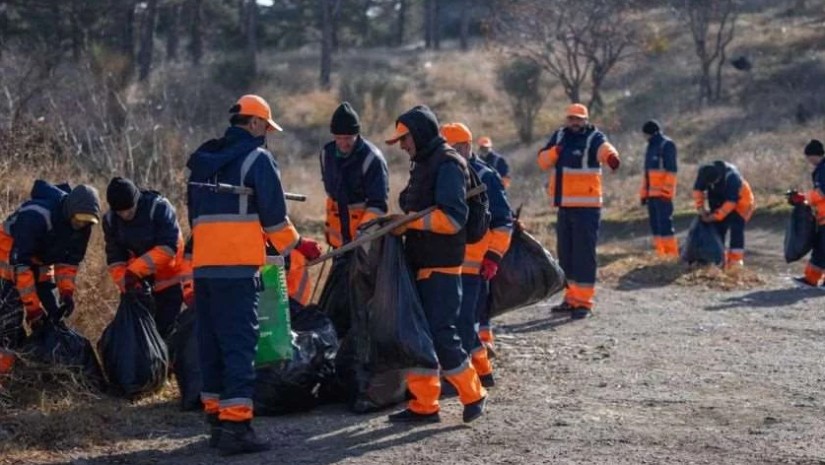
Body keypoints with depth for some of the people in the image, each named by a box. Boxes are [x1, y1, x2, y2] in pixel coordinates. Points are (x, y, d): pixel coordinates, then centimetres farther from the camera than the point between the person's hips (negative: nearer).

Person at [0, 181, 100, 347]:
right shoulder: (37, 216, -37)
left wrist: (67, 291, -13)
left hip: (42, 261, 7)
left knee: (54, 317, 5)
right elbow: (20, 262, -35)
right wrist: (31, 304, -34)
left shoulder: (82, 224, -15)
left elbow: (71, 258, -1)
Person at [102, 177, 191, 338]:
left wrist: (134, 271, -31)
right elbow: (115, 258, -4)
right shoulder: (110, 220, -5)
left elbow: (168, 248, -27)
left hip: (170, 281, -5)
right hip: (141, 283, 5)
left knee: (164, 329, -9)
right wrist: (125, 282, -22)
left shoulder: (159, 208, -22)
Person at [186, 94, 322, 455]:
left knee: (212, 344, 12)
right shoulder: (257, 158, -4)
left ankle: (217, 419, 17)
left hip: (203, 263, 7)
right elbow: (274, 215, -5)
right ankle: (235, 426, -12)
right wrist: (298, 245, 9)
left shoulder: (204, 159, 18)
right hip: (238, 265, -7)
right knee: (240, 344, -7)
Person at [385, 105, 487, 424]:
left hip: (441, 266, -10)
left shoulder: (447, 164, -13)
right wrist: (401, 224, 8)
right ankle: (424, 405, 14)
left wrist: (409, 222, -19)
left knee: (440, 333, -9)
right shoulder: (423, 164, 17)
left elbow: (452, 218, -22)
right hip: (420, 263, 10)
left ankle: (473, 395, 7)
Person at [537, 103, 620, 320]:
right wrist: (555, 152, -10)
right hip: (564, 204, 6)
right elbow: (543, 161, 11)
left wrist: (611, 156, -53)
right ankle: (571, 297, 24)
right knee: (565, 253, 13)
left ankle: (584, 302, -6)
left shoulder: (593, 137, -7)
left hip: (586, 205, -6)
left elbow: (604, 148, -29)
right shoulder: (560, 136, 11)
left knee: (584, 253, -8)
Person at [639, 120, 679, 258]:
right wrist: (643, 193, 18)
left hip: (663, 193, -9)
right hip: (652, 193, 9)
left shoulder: (667, 145, -5)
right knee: (655, 225, 8)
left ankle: (672, 255, -11)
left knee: (665, 224, -12)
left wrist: (667, 191, -19)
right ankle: (661, 255, 11)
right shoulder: (651, 147, 20)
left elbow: (671, 170, -13)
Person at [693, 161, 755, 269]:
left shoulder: (732, 177, -39)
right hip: (720, 202, 5)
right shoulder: (703, 172, -24)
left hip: (738, 202, -5)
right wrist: (700, 208, -20)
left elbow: (731, 201, -34)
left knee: (736, 231, -16)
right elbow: (698, 189, -9)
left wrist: (715, 216, -35)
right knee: (718, 229, 4)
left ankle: (735, 262, -17)